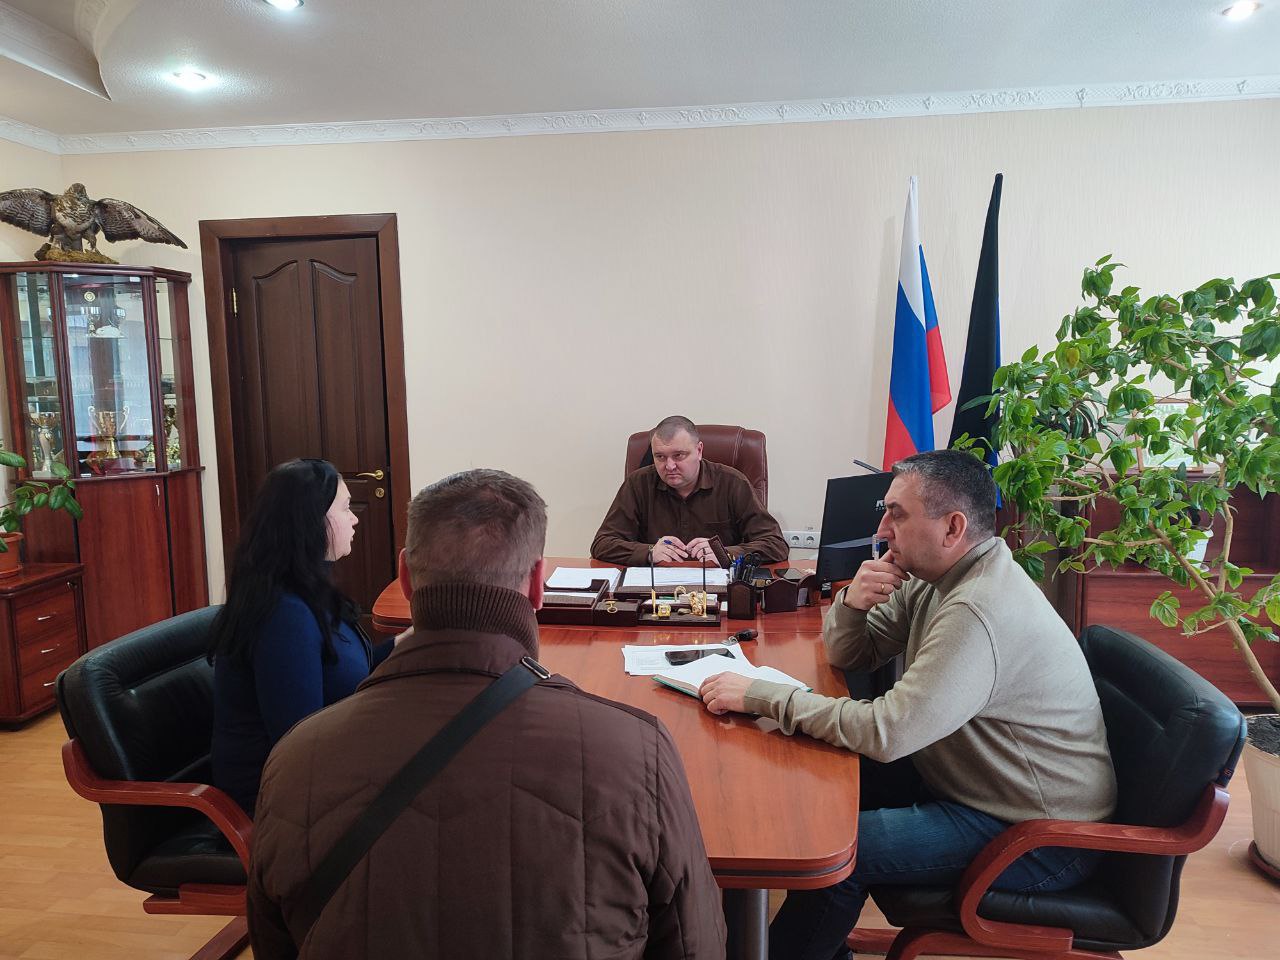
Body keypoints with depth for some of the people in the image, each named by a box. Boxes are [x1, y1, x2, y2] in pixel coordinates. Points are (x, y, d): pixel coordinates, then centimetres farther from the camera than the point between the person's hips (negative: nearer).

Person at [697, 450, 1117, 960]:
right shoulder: (934, 576, 0)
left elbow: (886, 733, -34)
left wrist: (760, 696, -27)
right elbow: (848, 655, 6)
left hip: (1040, 837, -9)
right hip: (963, 777, 9)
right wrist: (851, 603, -16)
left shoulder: (981, 610, -30)